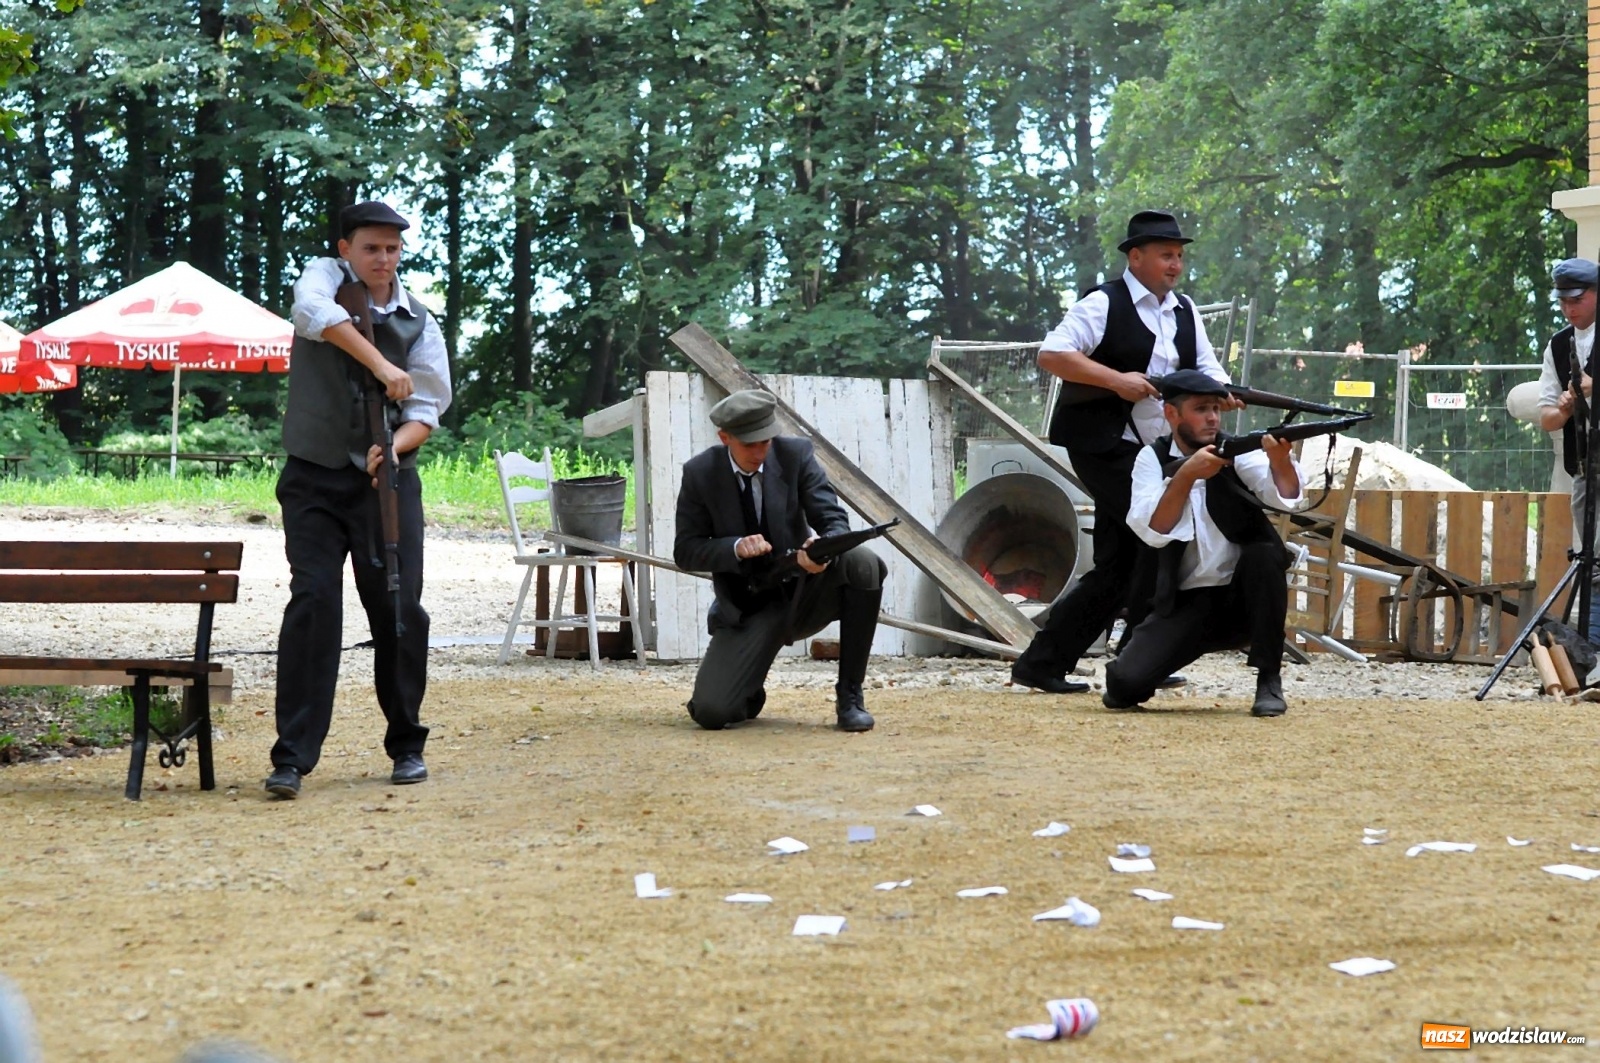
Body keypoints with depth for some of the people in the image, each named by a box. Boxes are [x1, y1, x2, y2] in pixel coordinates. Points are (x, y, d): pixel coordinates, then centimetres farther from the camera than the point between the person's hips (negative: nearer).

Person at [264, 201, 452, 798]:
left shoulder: (418, 323, 6)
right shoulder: (326, 277, 1)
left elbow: (426, 411, 2)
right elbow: (314, 311, -24)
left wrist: (394, 447, -19)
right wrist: (380, 364, -29)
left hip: (387, 479, 2)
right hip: (315, 479, -2)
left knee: (400, 608, 0)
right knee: (313, 601, -12)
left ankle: (406, 745, 17)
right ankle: (292, 756, -11)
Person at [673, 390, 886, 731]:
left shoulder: (795, 455, -6)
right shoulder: (700, 473, -7)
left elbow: (834, 519, -10)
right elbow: (685, 551, -6)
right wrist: (735, 548, -26)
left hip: (803, 594, 1)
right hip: (746, 610, -1)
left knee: (864, 563, -31)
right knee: (711, 712, -22)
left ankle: (849, 696, -17)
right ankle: (751, 695, 21)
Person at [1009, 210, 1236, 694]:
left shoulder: (1185, 311, 15)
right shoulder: (1103, 305, -8)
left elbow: (1206, 368, 14)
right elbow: (1051, 353, -16)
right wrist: (1117, 379, -23)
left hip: (1150, 451, 8)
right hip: (1102, 446, -8)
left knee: (1117, 569, 5)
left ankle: (1041, 664, 10)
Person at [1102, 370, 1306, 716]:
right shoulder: (1153, 459, 0)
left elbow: (1289, 498, -19)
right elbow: (1152, 532, -16)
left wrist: (1279, 459, -41)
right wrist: (1186, 474, -29)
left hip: (1244, 596, 1)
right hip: (1183, 603, -1)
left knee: (1264, 552, -31)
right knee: (1126, 682, -23)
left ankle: (1269, 681, -17)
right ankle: (1127, 688, 16)